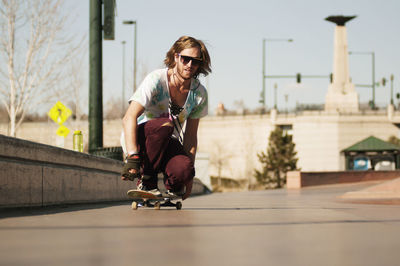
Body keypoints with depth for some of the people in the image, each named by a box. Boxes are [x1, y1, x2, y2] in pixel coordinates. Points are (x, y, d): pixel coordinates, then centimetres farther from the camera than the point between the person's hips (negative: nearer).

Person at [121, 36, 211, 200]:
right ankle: (146, 181, -19)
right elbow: (129, 118, -29)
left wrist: (189, 173, -3)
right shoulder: (156, 80, -19)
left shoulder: (199, 93, -3)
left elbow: (191, 135, 3)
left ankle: (173, 186, 6)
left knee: (183, 169, -33)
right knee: (164, 125, -38)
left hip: (168, 145, 3)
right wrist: (132, 157, -42)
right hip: (138, 140, -3)